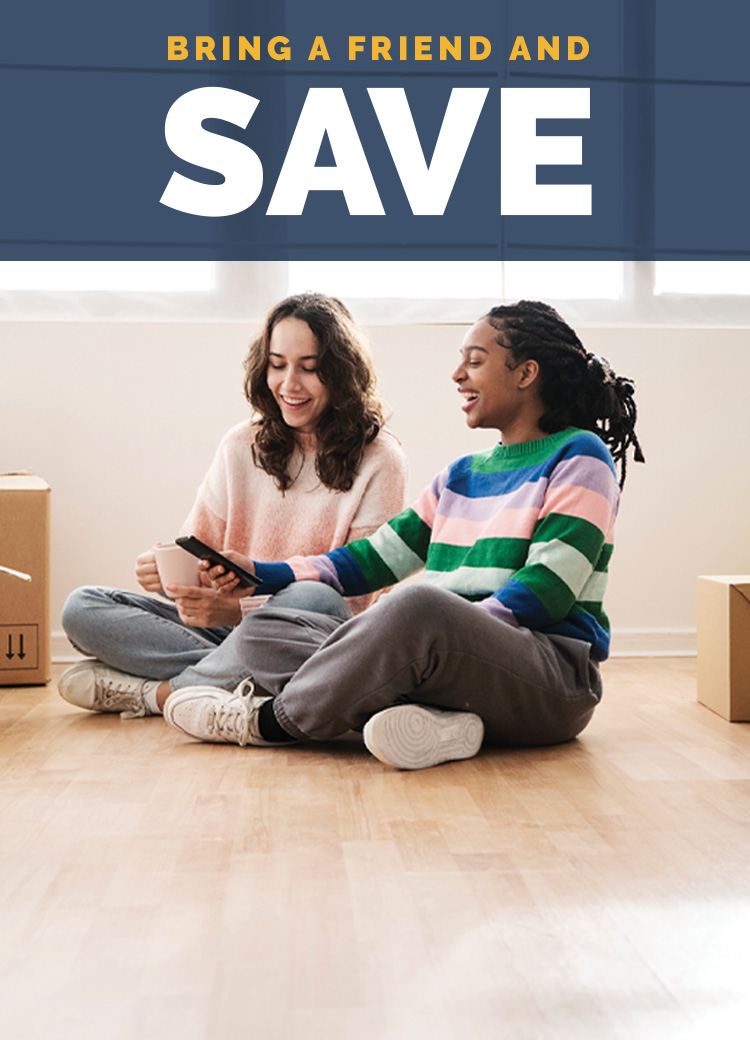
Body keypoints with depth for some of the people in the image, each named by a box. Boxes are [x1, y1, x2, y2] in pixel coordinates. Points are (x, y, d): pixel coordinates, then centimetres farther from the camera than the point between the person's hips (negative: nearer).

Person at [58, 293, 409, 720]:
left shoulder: (379, 461, -6)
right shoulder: (242, 445, 9)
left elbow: (355, 596, -12)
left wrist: (242, 607, -25)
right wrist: (168, 573, -17)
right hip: (230, 630, 4)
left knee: (309, 599, -39)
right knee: (83, 608, -11)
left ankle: (158, 693, -20)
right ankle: (235, 681, -25)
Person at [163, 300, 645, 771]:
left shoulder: (579, 457, 1)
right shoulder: (461, 475, 24)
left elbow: (549, 589, -11)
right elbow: (377, 557, 21)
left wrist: (457, 627, -23)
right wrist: (265, 575, 13)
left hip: (553, 680, -7)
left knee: (418, 605, -40)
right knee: (263, 628, -3)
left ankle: (272, 719, -17)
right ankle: (429, 718, -26)